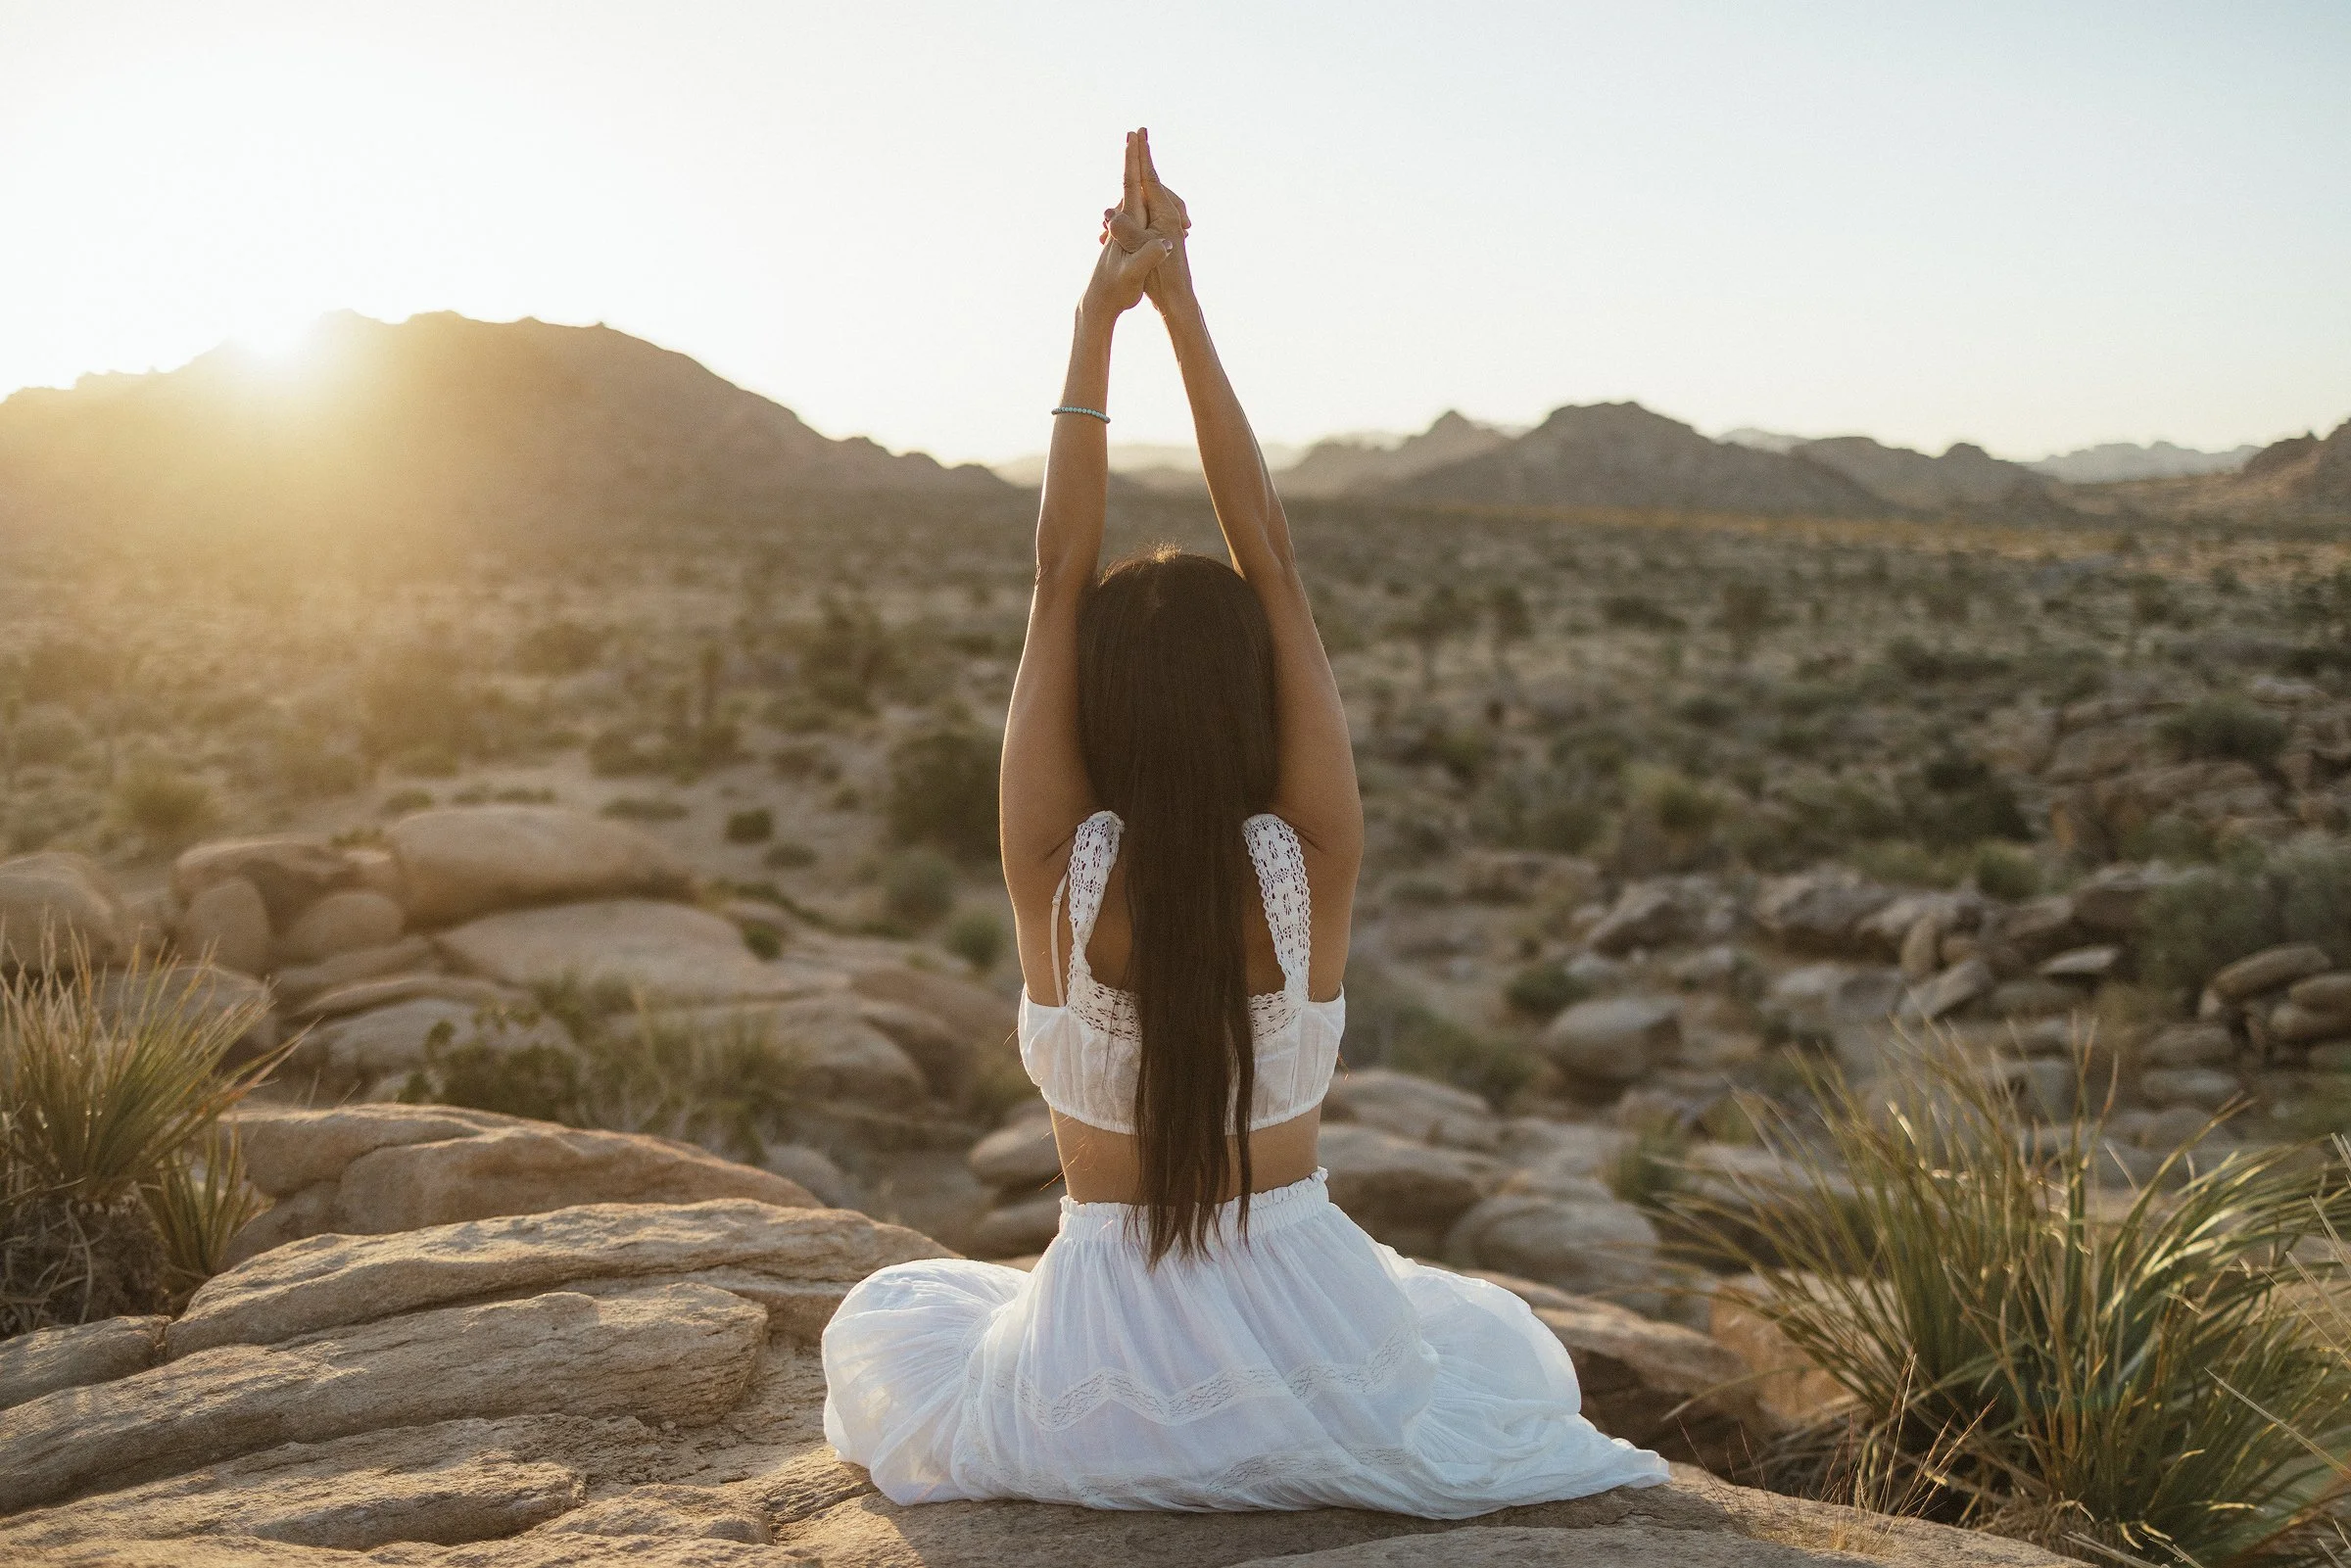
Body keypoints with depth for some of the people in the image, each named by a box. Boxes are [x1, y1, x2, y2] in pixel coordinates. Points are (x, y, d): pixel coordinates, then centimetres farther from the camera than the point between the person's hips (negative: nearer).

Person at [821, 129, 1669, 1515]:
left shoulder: (1058, 876, -17)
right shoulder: (1313, 867, -16)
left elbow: (1059, 572, -11)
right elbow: (1274, 564, -12)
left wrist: (1098, 320, -12)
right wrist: (1181, 302, -9)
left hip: (1096, 1387, 0)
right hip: (1314, 1344, 1)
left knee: (881, 1323, 32)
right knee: (1501, 1339, 34)